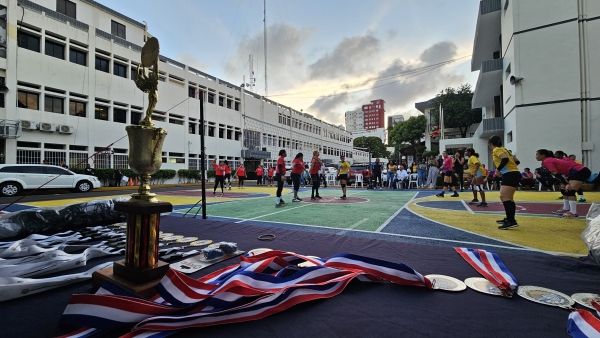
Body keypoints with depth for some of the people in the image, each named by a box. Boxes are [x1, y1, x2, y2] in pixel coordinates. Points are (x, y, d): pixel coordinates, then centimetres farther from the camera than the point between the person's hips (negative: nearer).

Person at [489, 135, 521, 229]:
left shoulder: (496, 149, -6)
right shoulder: (503, 149, 21)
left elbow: (505, 159, -23)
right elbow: (516, 161, 21)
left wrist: (498, 169, -15)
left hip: (511, 174, -10)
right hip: (513, 174, 10)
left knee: (504, 197, -17)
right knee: (507, 197, 17)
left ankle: (512, 221, -20)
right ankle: (509, 219, 24)